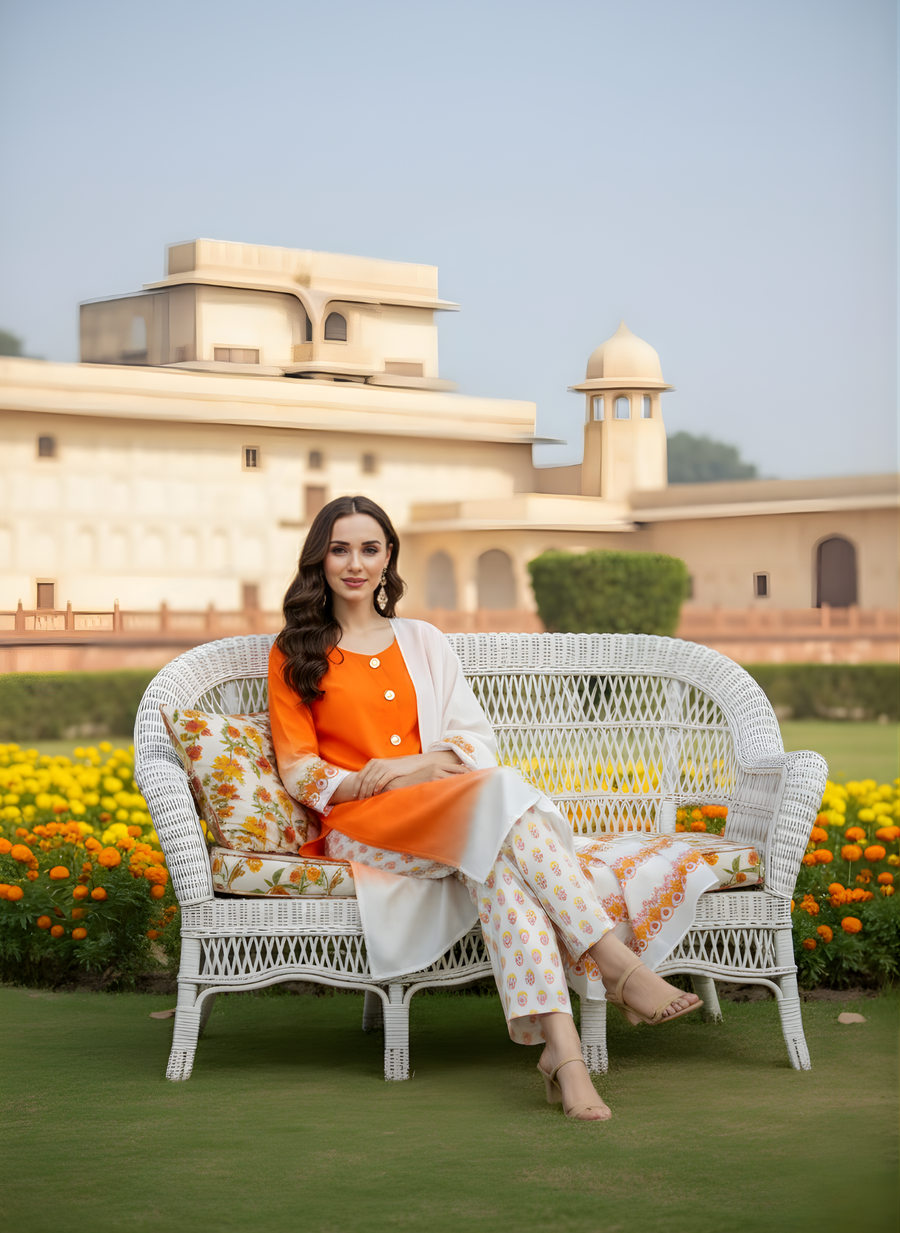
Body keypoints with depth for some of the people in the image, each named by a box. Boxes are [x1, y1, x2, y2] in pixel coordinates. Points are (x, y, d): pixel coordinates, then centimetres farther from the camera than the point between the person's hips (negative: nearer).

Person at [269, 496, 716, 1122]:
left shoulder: (423, 643, 22)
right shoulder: (293, 655, 14)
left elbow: (479, 740, 12)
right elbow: (298, 769, 6)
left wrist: (419, 764, -9)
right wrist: (371, 783, -12)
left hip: (453, 822, 3)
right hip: (360, 828, -3)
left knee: (502, 862, -37)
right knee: (500, 791, -34)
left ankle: (561, 1046, -53)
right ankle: (619, 964, -43)